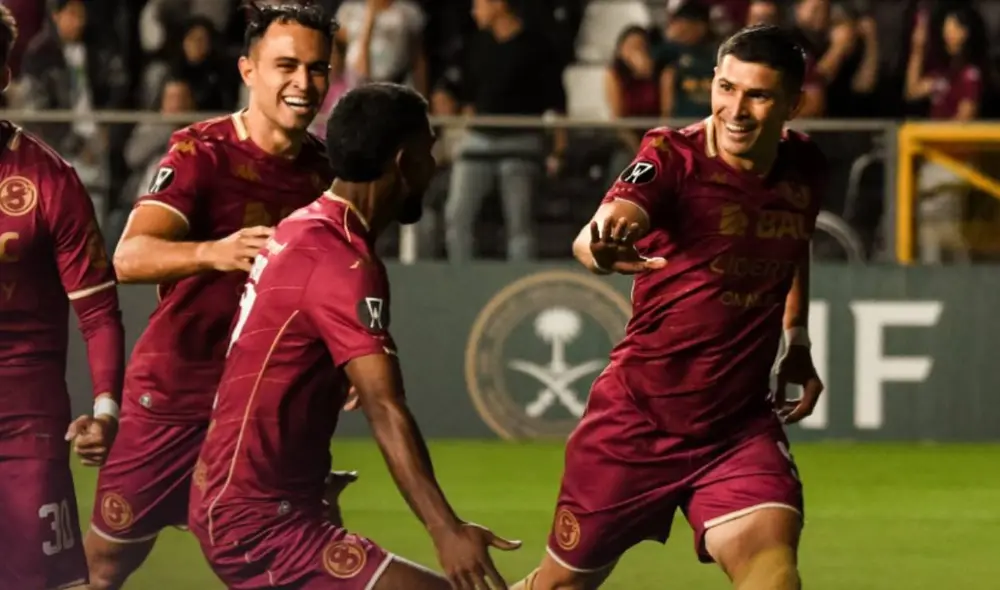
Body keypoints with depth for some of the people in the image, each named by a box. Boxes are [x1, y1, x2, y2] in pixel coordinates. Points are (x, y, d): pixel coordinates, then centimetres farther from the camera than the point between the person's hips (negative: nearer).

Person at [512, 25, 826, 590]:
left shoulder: (806, 169, 0)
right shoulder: (673, 157, -16)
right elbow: (616, 214, -39)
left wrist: (797, 343, 17)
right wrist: (603, 248, -62)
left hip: (741, 421, 3)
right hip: (637, 416, -3)